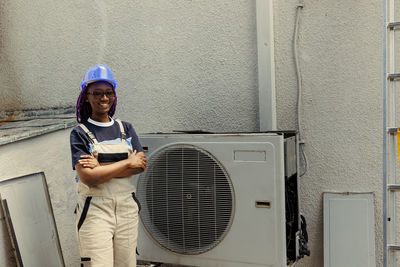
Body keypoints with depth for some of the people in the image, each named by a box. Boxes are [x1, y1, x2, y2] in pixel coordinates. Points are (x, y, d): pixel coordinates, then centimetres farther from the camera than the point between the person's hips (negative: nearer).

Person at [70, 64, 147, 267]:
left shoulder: (126, 129, 12)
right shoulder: (79, 133, -1)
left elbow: (141, 165, -1)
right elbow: (89, 178, -14)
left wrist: (102, 168, -11)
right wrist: (128, 162, -8)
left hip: (127, 207, 4)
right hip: (95, 210, -4)